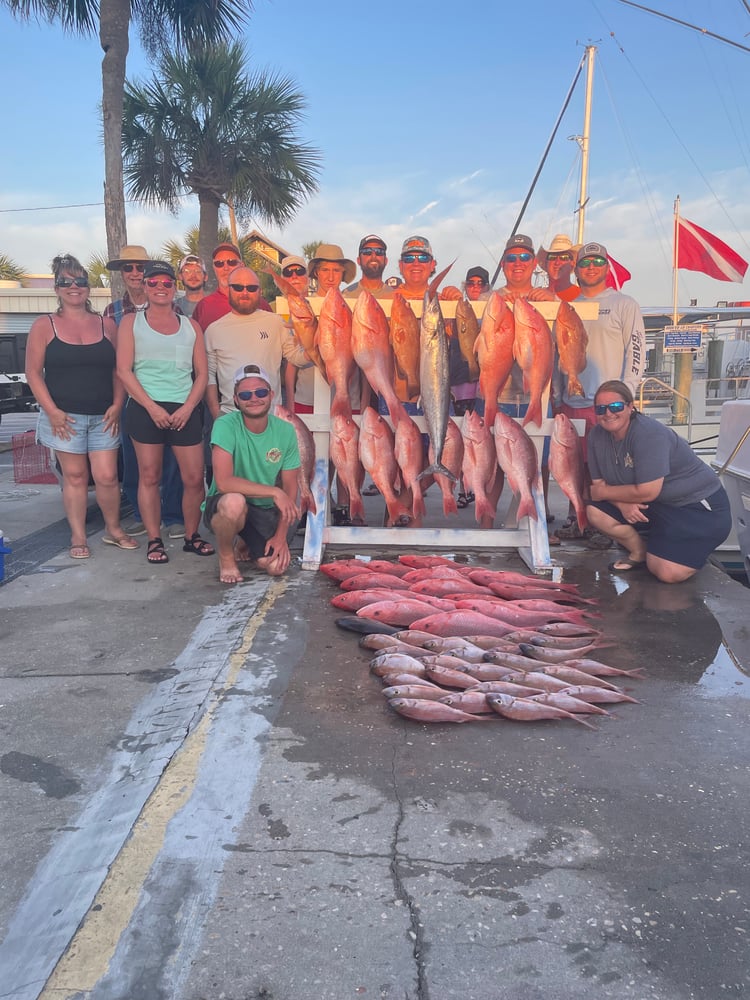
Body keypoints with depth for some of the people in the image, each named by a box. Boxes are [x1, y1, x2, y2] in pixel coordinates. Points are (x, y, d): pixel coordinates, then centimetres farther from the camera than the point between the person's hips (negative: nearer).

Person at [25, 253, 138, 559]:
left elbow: (119, 369, 9)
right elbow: (33, 372, 0)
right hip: (64, 416, -1)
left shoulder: (106, 325, 8)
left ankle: (113, 529, 21)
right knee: (75, 476, 3)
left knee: (107, 476, 0)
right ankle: (78, 537, 15)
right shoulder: (44, 326, 2)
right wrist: (52, 411, -9)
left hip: (103, 417, 2)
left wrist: (117, 404, -3)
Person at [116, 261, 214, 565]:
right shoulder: (131, 322, 7)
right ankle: (154, 541, 11)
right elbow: (124, 370, -2)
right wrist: (152, 407, -12)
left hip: (185, 410, 2)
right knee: (149, 476, 2)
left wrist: (187, 408, -7)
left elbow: (202, 374, 8)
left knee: (194, 478, -1)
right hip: (145, 409, -1)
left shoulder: (190, 326, 12)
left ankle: (192, 537, 15)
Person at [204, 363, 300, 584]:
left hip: (266, 510, 4)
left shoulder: (285, 431, -7)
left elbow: (290, 487, -1)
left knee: (276, 566, -15)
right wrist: (274, 492, -30)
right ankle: (226, 556, -6)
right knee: (234, 502, -38)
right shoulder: (226, 425, -19)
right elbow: (223, 482, -30)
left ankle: (250, 545, 23)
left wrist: (281, 535, -9)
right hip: (224, 506, -4)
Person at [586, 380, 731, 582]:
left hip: (698, 506, -7)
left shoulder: (648, 434, -27)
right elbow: (599, 482, -2)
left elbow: (647, 492, -30)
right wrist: (622, 502, -22)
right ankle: (640, 553, 9)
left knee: (668, 573, -21)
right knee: (595, 512, -12)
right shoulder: (597, 435, -5)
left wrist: (603, 492, -18)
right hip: (658, 506, 7)